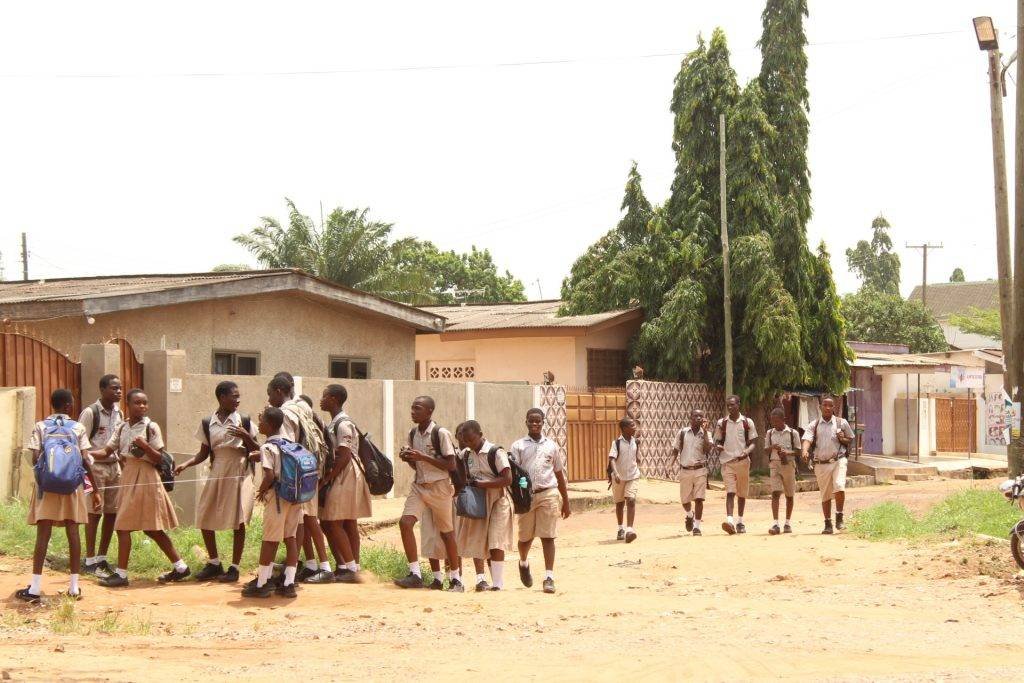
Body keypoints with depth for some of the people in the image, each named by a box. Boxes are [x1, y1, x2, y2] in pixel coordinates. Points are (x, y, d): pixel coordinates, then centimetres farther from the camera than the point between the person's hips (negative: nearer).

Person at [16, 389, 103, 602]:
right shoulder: (78, 428, 2)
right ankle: (74, 585, 7)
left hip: (47, 485, 0)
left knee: (43, 533, -2)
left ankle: (35, 587, -6)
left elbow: (35, 457, -7)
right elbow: (85, 460, -4)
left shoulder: (41, 427, 2)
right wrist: (96, 490, 0)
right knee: (72, 531, 6)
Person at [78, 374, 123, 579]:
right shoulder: (90, 413, -11)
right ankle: (90, 561, 3)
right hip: (96, 467, -7)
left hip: (114, 466, 7)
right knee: (94, 513, -4)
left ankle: (102, 558, 17)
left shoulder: (118, 413, 10)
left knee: (112, 513, 7)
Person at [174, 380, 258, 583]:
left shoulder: (244, 421, 0)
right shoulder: (207, 423, 4)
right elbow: (204, 453, 9)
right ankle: (214, 563, 21)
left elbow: (256, 450, 2)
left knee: (238, 520, -5)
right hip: (217, 473, 3)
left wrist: (246, 436, -16)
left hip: (240, 473, -3)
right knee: (204, 519, 3)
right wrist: (185, 464, -6)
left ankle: (234, 567, 7)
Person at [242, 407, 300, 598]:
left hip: (277, 496, -7)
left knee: (270, 540, 1)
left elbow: (270, 476, -22)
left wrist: (261, 491, -4)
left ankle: (261, 584, 7)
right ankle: (288, 584, 9)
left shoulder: (267, 448, -13)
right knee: (290, 538, 8)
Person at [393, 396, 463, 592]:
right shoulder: (413, 434, 8)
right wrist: (407, 458, -4)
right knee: (405, 522, -14)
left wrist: (423, 457, -20)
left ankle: (456, 578, 18)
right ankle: (415, 574, -12)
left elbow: (451, 465, -14)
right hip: (419, 486, 6)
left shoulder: (440, 433, -12)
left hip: (439, 487, -6)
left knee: (446, 532, 5)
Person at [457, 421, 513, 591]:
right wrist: (466, 483, -1)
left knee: (496, 541, -10)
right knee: (475, 540, 1)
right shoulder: (468, 456, 8)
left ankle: (497, 583, -6)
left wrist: (481, 484, -19)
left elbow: (507, 480, -18)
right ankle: (481, 579, 8)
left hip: (497, 500, -6)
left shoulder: (496, 452, -12)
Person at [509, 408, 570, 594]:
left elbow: (559, 474, 16)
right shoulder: (518, 446, 6)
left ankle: (549, 577, -8)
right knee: (525, 536, 10)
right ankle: (524, 563, 40)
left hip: (548, 494, 0)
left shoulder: (551, 446, 11)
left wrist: (566, 502, 15)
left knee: (548, 536, -6)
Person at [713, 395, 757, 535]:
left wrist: (747, 451, -16)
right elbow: (717, 441, 12)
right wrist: (717, 446, -11)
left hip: (743, 461, 1)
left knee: (742, 493, 10)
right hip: (727, 461, -1)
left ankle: (740, 522, 22)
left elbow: (753, 442, 4)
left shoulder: (747, 422, 3)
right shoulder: (721, 423, 6)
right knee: (730, 492, -13)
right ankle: (729, 520, -25)